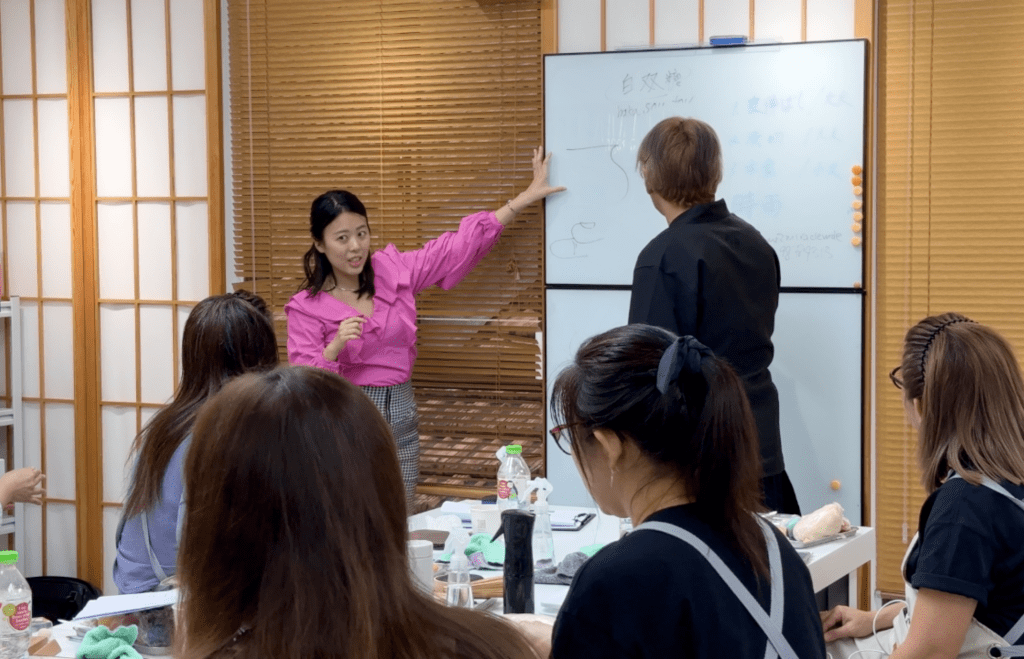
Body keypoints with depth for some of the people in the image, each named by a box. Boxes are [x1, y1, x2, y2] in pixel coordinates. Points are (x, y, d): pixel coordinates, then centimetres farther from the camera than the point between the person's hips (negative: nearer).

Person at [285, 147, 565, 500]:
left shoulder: (393, 270, 5)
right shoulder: (307, 307, -5)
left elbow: (457, 248, 9)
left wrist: (524, 198, 9)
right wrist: (336, 346, -28)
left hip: (400, 415, 4)